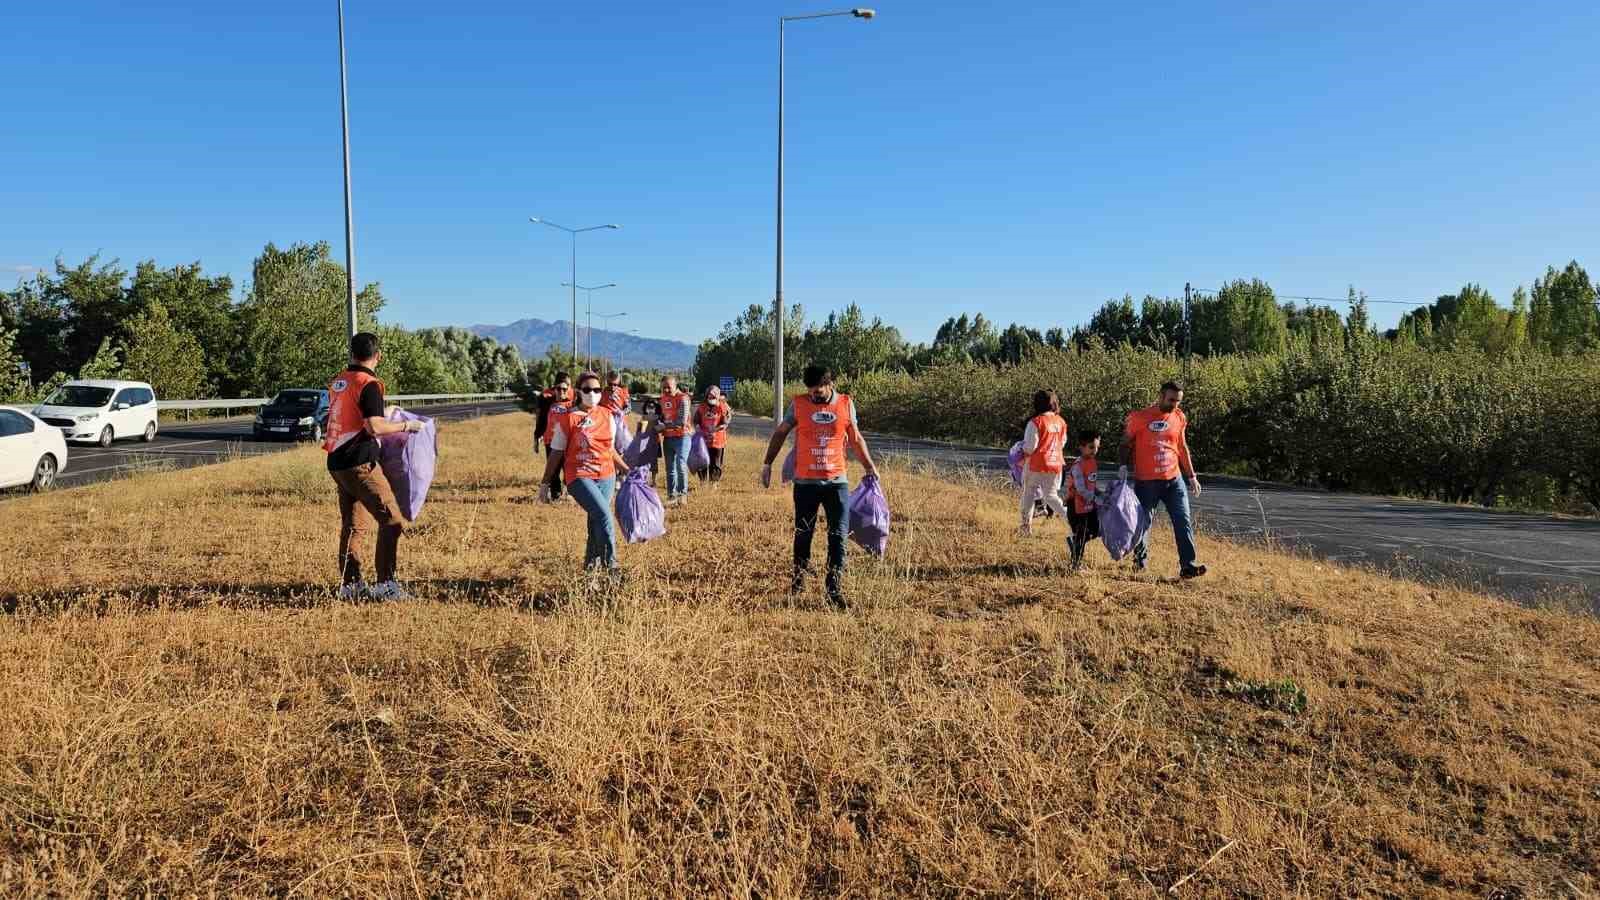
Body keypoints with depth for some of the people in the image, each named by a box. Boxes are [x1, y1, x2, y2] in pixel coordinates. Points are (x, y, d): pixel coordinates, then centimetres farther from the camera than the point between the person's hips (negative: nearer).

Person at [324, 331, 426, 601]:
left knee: (354, 525, 16)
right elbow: (375, 427, -21)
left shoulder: (337, 382, 13)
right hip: (359, 463, -9)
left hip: (337, 462, 9)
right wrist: (405, 426, -8)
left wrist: (382, 414, 31)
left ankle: (350, 584, 19)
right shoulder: (368, 385, -13)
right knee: (392, 520, -6)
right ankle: (385, 583, -8)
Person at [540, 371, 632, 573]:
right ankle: (610, 564, -13)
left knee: (596, 520, 9)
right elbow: (556, 452, 2)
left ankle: (591, 563, 26)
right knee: (604, 515, -21)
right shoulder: (567, 418, -2)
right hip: (579, 477, -5)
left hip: (606, 476, 5)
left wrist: (625, 469, 20)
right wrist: (546, 483, 3)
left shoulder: (608, 416, 10)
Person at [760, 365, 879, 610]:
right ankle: (798, 579, 29)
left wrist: (869, 467, 15)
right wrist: (767, 464, 7)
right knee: (803, 534, 9)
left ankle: (835, 591, 3)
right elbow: (780, 433, 8)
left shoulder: (846, 405, 1)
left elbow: (856, 438, 13)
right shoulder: (798, 404, -2)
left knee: (839, 536, -2)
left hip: (837, 481, 1)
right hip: (805, 482, -1)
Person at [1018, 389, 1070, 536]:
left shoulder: (1036, 422, -15)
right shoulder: (1061, 422, 2)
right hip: (1055, 464, 5)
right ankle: (1067, 515, -9)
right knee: (1051, 495, 15)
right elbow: (1062, 443, 12)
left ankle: (1027, 526, 16)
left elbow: (1030, 447, -15)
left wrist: (1023, 457, 4)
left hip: (1036, 464, -4)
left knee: (1029, 494, 13)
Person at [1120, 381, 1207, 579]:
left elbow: (1182, 448, 16)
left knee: (1184, 522, -4)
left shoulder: (1179, 418, 7)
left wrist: (1191, 476, 17)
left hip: (1174, 480, 4)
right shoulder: (1140, 417, -7)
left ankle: (1187, 565, -3)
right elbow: (1126, 443, 1)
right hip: (1146, 482, -3)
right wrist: (1123, 466, -14)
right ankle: (1140, 561, 25)